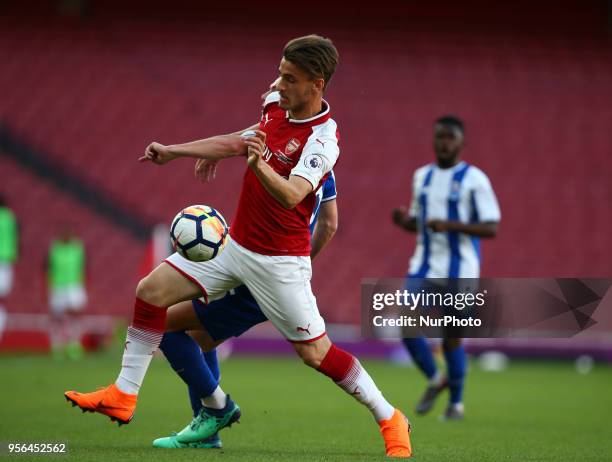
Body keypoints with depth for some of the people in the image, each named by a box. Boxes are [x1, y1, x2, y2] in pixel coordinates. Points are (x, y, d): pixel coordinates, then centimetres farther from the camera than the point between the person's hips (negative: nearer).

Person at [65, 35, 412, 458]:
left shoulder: (323, 138, -23)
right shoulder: (276, 103, 0)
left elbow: (291, 195, -37)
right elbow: (240, 142, 18)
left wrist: (261, 166, -56)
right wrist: (174, 152, 20)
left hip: (279, 260, -7)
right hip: (236, 244, 8)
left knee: (315, 352, -5)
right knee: (151, 291, 1)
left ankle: (390, 419, 13)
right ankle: (124, 395, 9)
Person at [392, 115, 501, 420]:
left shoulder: (474, 179, -7)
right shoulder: (422, 176, 11)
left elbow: (491, 228, -11)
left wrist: (450, 225, -23)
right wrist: (404, 220, -3)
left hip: (459, 269, -5)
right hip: (424, 267, 5)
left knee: (452, 337, 1)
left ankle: (456, 402, 19)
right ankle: (435, 380, 17)